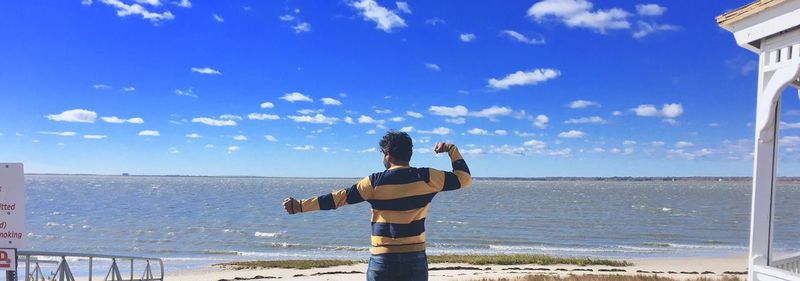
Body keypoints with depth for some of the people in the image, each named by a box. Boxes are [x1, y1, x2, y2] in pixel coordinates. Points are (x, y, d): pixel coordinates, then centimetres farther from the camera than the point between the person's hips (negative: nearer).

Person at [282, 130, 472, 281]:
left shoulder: (376, 182, -6)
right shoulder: (426, 178, -4)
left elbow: (339, 198, -5)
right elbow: (464, 178, 3)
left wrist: (299, 206, 1)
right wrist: (451, 149, 16)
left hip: (383, 260, -1)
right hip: (415, 259, 1)